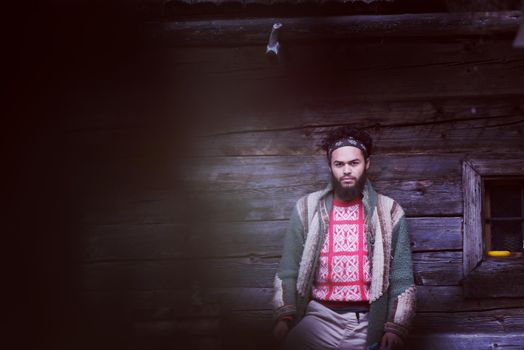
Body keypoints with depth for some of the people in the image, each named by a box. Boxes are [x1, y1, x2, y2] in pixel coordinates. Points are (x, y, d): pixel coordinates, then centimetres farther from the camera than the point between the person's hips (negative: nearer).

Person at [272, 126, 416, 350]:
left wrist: (396, 328, -8)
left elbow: (402, 279, 3)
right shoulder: (307, 209, 5)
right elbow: (288, 272, 4)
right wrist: (284, 316, -10)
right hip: (320, 317, 0)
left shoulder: (389, 213, 4)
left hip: (368, 322, 0)